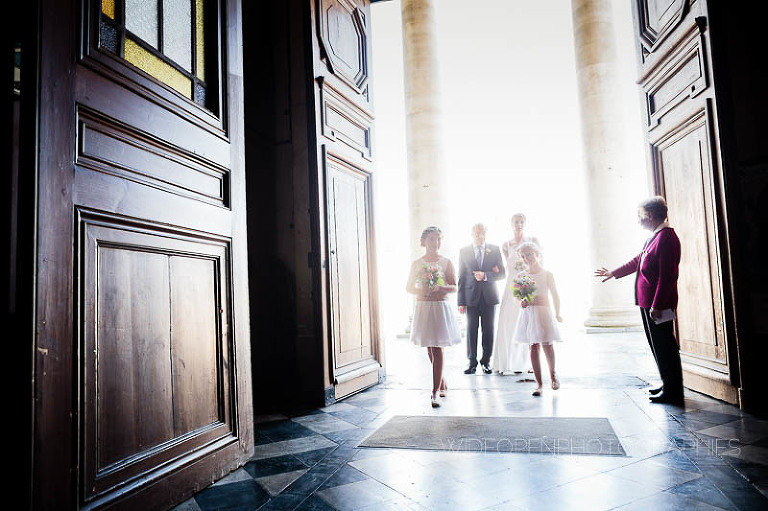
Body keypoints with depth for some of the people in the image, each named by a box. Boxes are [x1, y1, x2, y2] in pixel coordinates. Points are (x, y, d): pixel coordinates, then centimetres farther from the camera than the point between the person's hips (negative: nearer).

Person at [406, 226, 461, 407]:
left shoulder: (446, 262, 3)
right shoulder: (416, 263, 7)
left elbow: (454, 287, 1)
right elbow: (409, 287, 9)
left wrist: (442, 288, -18)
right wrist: (420, 290, -11)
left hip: (440, 307, -3)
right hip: (422, 307, 3)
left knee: (437, 348, -10)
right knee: (430, 349, 11)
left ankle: (435, 392, -7)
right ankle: (442, 385, 29)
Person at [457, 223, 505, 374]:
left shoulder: (495, 250, 5)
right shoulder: (464, 252, 4)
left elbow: (502, 273, 3)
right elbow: (461, 278, 3)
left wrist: (485, 275, -15)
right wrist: (461, 301, -2)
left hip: (489, 296, 1)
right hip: (471, 297, 0)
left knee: (488, 330, 5)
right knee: (471, 330, 2)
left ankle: (486, 362, 17)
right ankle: (472, 363, 11)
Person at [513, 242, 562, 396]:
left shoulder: (547, 274, -1)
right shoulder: (520, 276, 5)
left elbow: (555, 296, 6)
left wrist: (557, 314, 12)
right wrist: (521, 302, -12)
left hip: (543, 312, -2)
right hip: (528, 313, 2)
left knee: (547, 345, 0)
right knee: (534, 347, 2)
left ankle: (553, 374, 28)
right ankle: (538, 383, 8)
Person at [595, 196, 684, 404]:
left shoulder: (666, 237, -18)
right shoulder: (654, 236, 14)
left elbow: (666, 275, -23)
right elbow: (638, 261, 27)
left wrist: (656, 305, -23)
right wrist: (613, 273, 34)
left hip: (658, 303, -10)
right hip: (647, 301, 10)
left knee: (664, 346, -1)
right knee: (658, 344, 18)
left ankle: (672, 391, 11)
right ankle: (669, 385, 30)